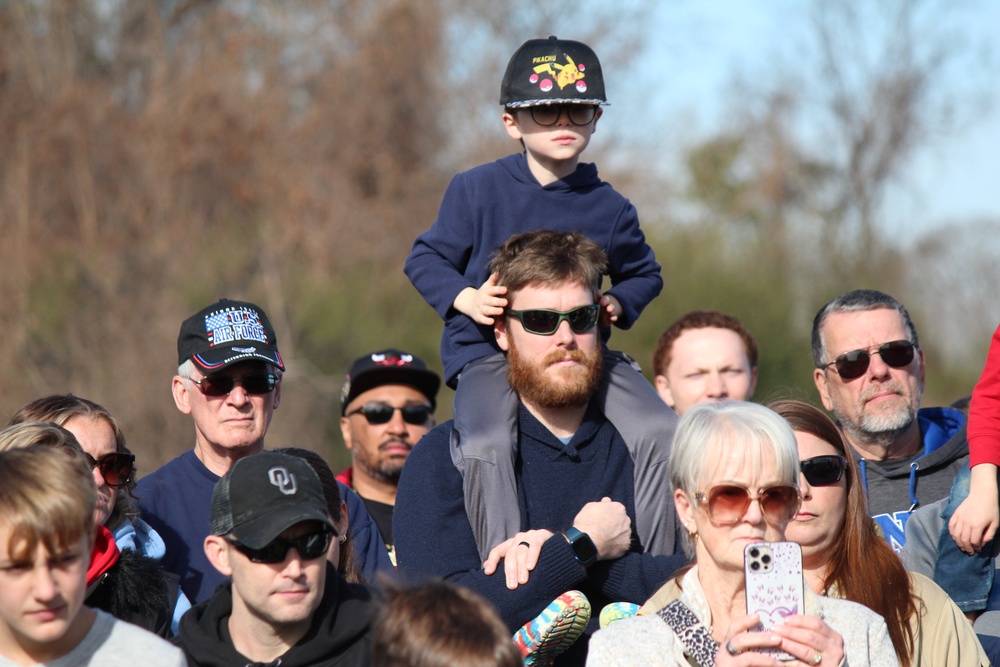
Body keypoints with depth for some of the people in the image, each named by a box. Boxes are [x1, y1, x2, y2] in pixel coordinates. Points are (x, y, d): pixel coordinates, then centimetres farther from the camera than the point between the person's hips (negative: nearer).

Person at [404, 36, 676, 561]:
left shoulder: (608, 208, 7)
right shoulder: (477, 191, 0)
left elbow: (644, 272, 23)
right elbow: (425, 260, 7)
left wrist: (616, 304, 1)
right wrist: (466, 298, -12)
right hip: (488, 354, -3)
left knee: (660, 432, -18)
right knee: (485, 446, -33)